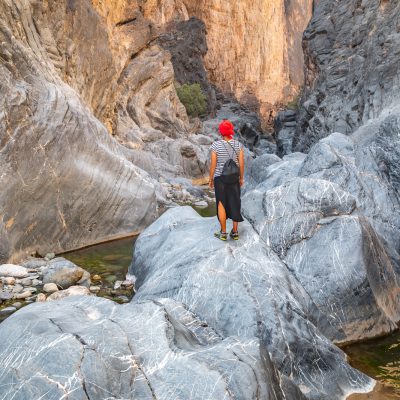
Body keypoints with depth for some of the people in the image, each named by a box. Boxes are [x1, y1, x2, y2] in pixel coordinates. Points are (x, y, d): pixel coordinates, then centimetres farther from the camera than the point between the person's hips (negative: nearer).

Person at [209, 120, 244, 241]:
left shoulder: (215, 145, -11)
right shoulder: (238, 145, -5)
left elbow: (213, 164, -10)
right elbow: (241, 164, -3)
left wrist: (210, 179, 2)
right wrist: (241, 178, 10)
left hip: (220, 178, -2)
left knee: (221, 204, 9)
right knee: (235, 204, 12)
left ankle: (223, 233, 13)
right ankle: (235, 232, 18)